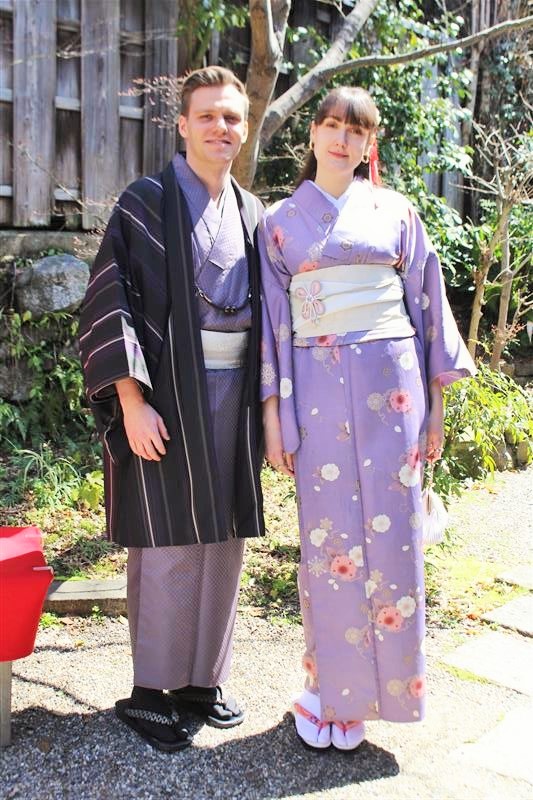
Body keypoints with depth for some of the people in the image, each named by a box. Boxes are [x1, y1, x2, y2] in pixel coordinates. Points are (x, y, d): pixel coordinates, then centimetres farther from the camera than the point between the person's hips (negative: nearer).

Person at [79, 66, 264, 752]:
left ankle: (201, 679, 24)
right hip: (167, 393, -5)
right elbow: (109, 302, -8)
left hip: (233, 394, 6)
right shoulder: (147, 202, -2)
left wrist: (264, 399, 12)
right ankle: (148, 692, 13)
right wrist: (131, 400, -16)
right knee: (169, 546, -3)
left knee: (223, 542, 9)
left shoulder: (251, 213, 15)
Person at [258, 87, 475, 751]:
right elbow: (271, 320, 7)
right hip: (318, 390, 0)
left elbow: (426, 306, 9)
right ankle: (325, 685, 20)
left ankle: (372, 686, 20)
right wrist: (272, 412, 0)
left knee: (389, 535, 2)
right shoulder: (281, 220, 10)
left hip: (390, 384, 1)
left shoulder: (396, 212, 10)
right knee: (328, 537, 3)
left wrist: (434, 406, 5)